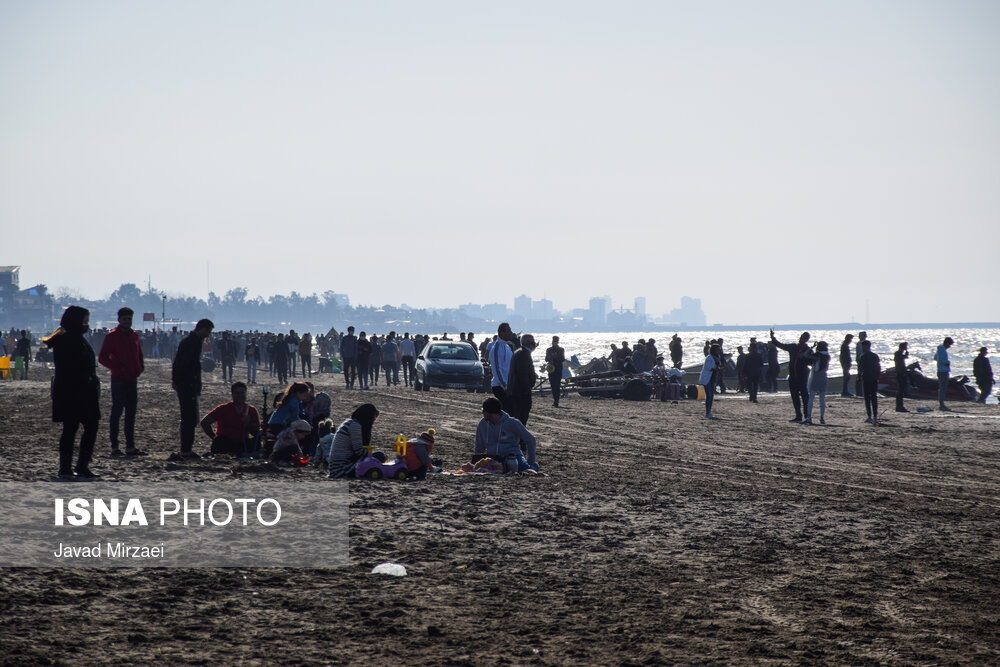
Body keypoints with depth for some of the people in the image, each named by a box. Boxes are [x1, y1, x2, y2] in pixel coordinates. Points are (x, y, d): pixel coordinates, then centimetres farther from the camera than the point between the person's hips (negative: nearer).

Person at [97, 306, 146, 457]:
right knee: (117, 412, -5)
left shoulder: (134, 336, 13)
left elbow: (139, 355, 23)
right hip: (118, 380, -6)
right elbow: (102, 358, -8)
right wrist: (118, 368, -16)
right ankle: (114, 446, -2)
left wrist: (140, 368, 3)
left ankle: (130, 446, 11)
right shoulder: (112, 336, -5)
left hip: (132, 380, 6)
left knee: (131, 413, 7)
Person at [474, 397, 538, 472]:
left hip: (513, 454, -3)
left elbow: (530, 440, 0)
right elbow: (479, 446, 22)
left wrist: (531, 462, -2)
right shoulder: (483, 424, 8)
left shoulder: (512, 423, -5)